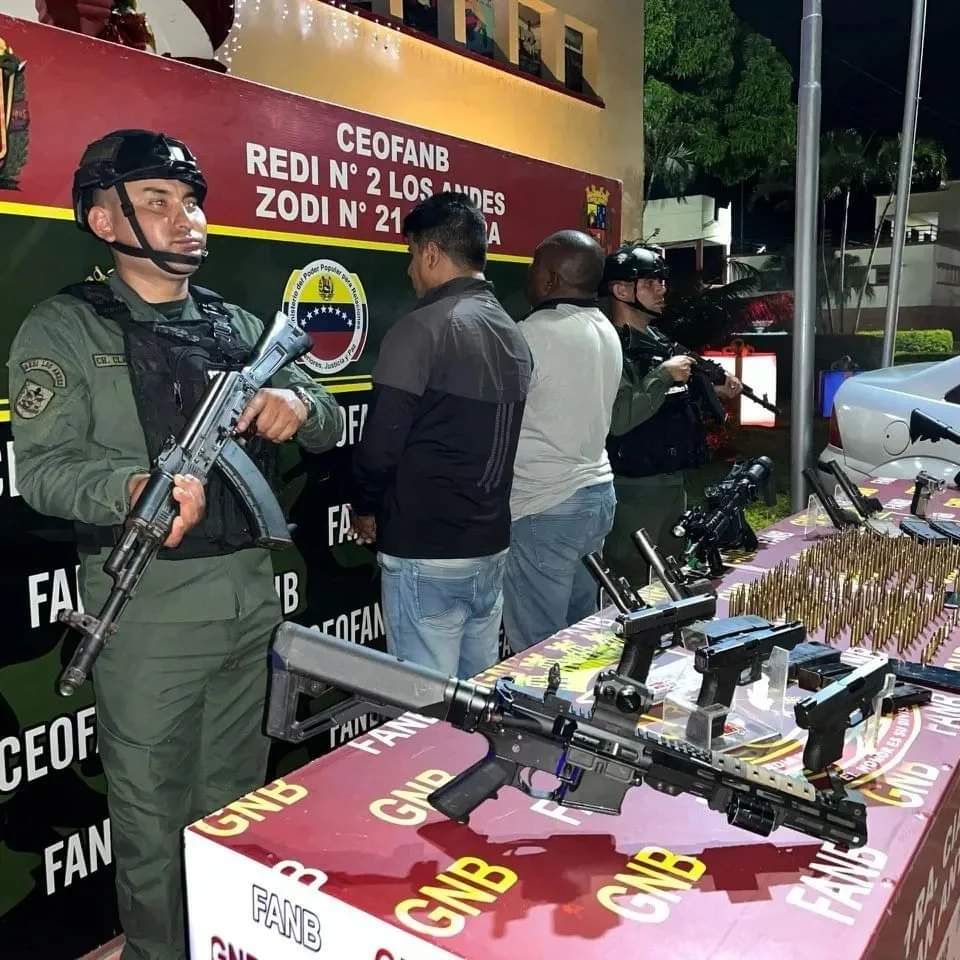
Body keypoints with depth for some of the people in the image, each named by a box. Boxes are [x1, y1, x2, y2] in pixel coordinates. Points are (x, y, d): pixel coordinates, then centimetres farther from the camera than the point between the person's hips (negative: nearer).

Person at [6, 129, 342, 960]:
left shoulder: (239, 326, 11)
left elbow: (331, 425, 13)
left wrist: (300, 402, -11)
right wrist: (135, 488, -34)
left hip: (251, 587, 5)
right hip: (148, 601, -5)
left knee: (236, 792, 20)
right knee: (151, 804, 9)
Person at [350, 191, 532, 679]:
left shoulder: (421, 329, -15)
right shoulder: (514, 335, 9)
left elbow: (380, 442, -15)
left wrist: (366, 509, 2)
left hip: (425, 553, -8)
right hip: (491, 546, 8)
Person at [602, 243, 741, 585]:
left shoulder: (660, 340, 12)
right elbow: (619, 419, -28)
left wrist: (715, 392, 8)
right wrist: (664, 374, -22)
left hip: (673, 482, 9)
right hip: (634, 490, -9)